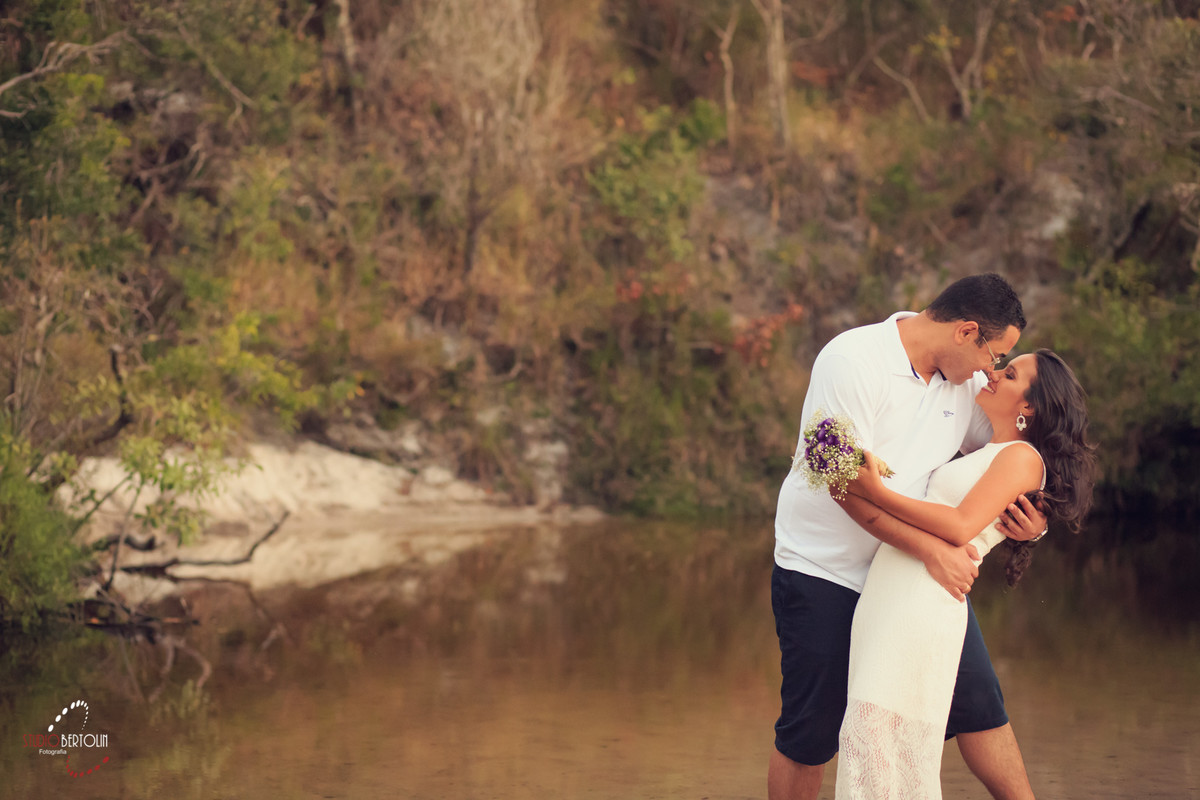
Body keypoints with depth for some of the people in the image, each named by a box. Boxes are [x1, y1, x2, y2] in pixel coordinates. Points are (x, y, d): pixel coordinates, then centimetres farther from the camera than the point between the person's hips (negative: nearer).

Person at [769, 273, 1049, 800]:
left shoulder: (968, 380, 1)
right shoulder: (853, 359, -20)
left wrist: (1035, 517, -12)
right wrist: (932, 549, -29)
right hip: (826, 572, -6)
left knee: (978, 700, 4)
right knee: (809, 735, 1)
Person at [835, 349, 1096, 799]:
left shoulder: (1022, 456, -2)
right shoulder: (985, 456, 26)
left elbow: (961, 526, -16)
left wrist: (877, 493, -18)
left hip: (923, 608, -9)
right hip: (889, 594, 9)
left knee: (879, 737, -15)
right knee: (866, 737, 4)